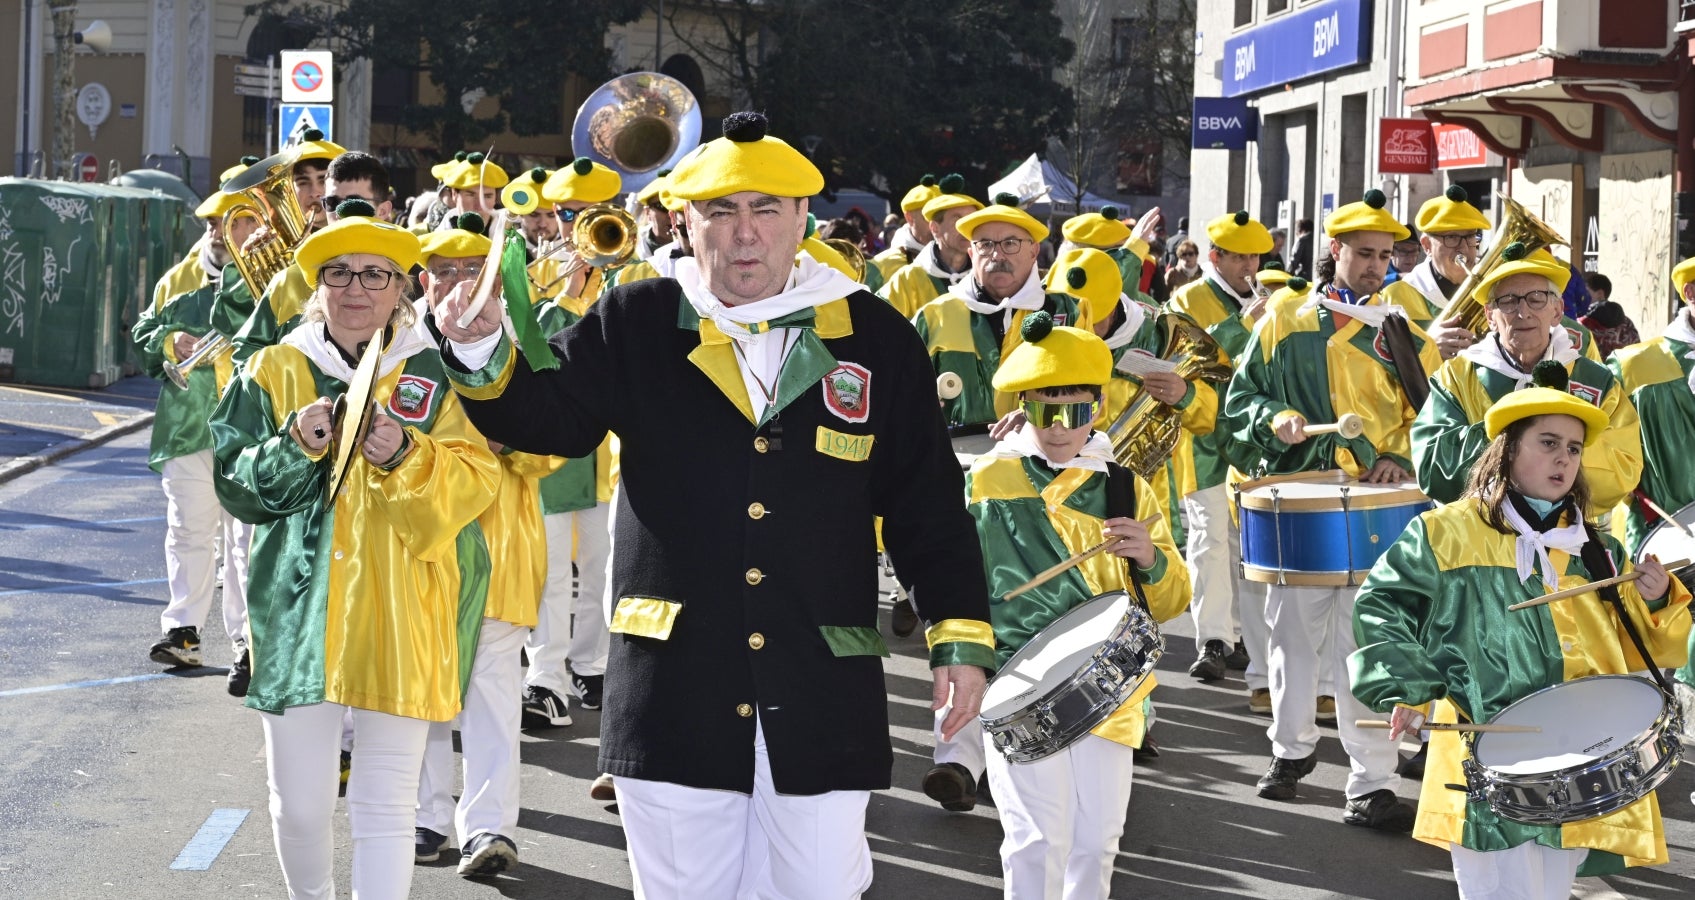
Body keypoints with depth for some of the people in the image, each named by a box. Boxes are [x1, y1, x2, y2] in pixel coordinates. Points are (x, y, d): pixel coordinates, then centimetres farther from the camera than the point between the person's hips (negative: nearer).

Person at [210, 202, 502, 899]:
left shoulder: (432, 377, 5)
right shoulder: (275, 371, 7)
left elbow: (474, 480, -4)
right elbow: (235, 484, 3)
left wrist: (405, 456, -20)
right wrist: (294, 444, -14)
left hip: (399, 615, -1)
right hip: (298, 613, 1)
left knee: (386, 804, 0)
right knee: (299, 803, 7)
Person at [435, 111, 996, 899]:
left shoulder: (873, 338, 3)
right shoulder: (635, 325, 3)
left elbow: (928, 506, 5)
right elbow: (545, 417, -2)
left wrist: (960, 637, 0)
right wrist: (483, 355, -22)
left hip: (822, 693, 0)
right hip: (675, 683, 0)